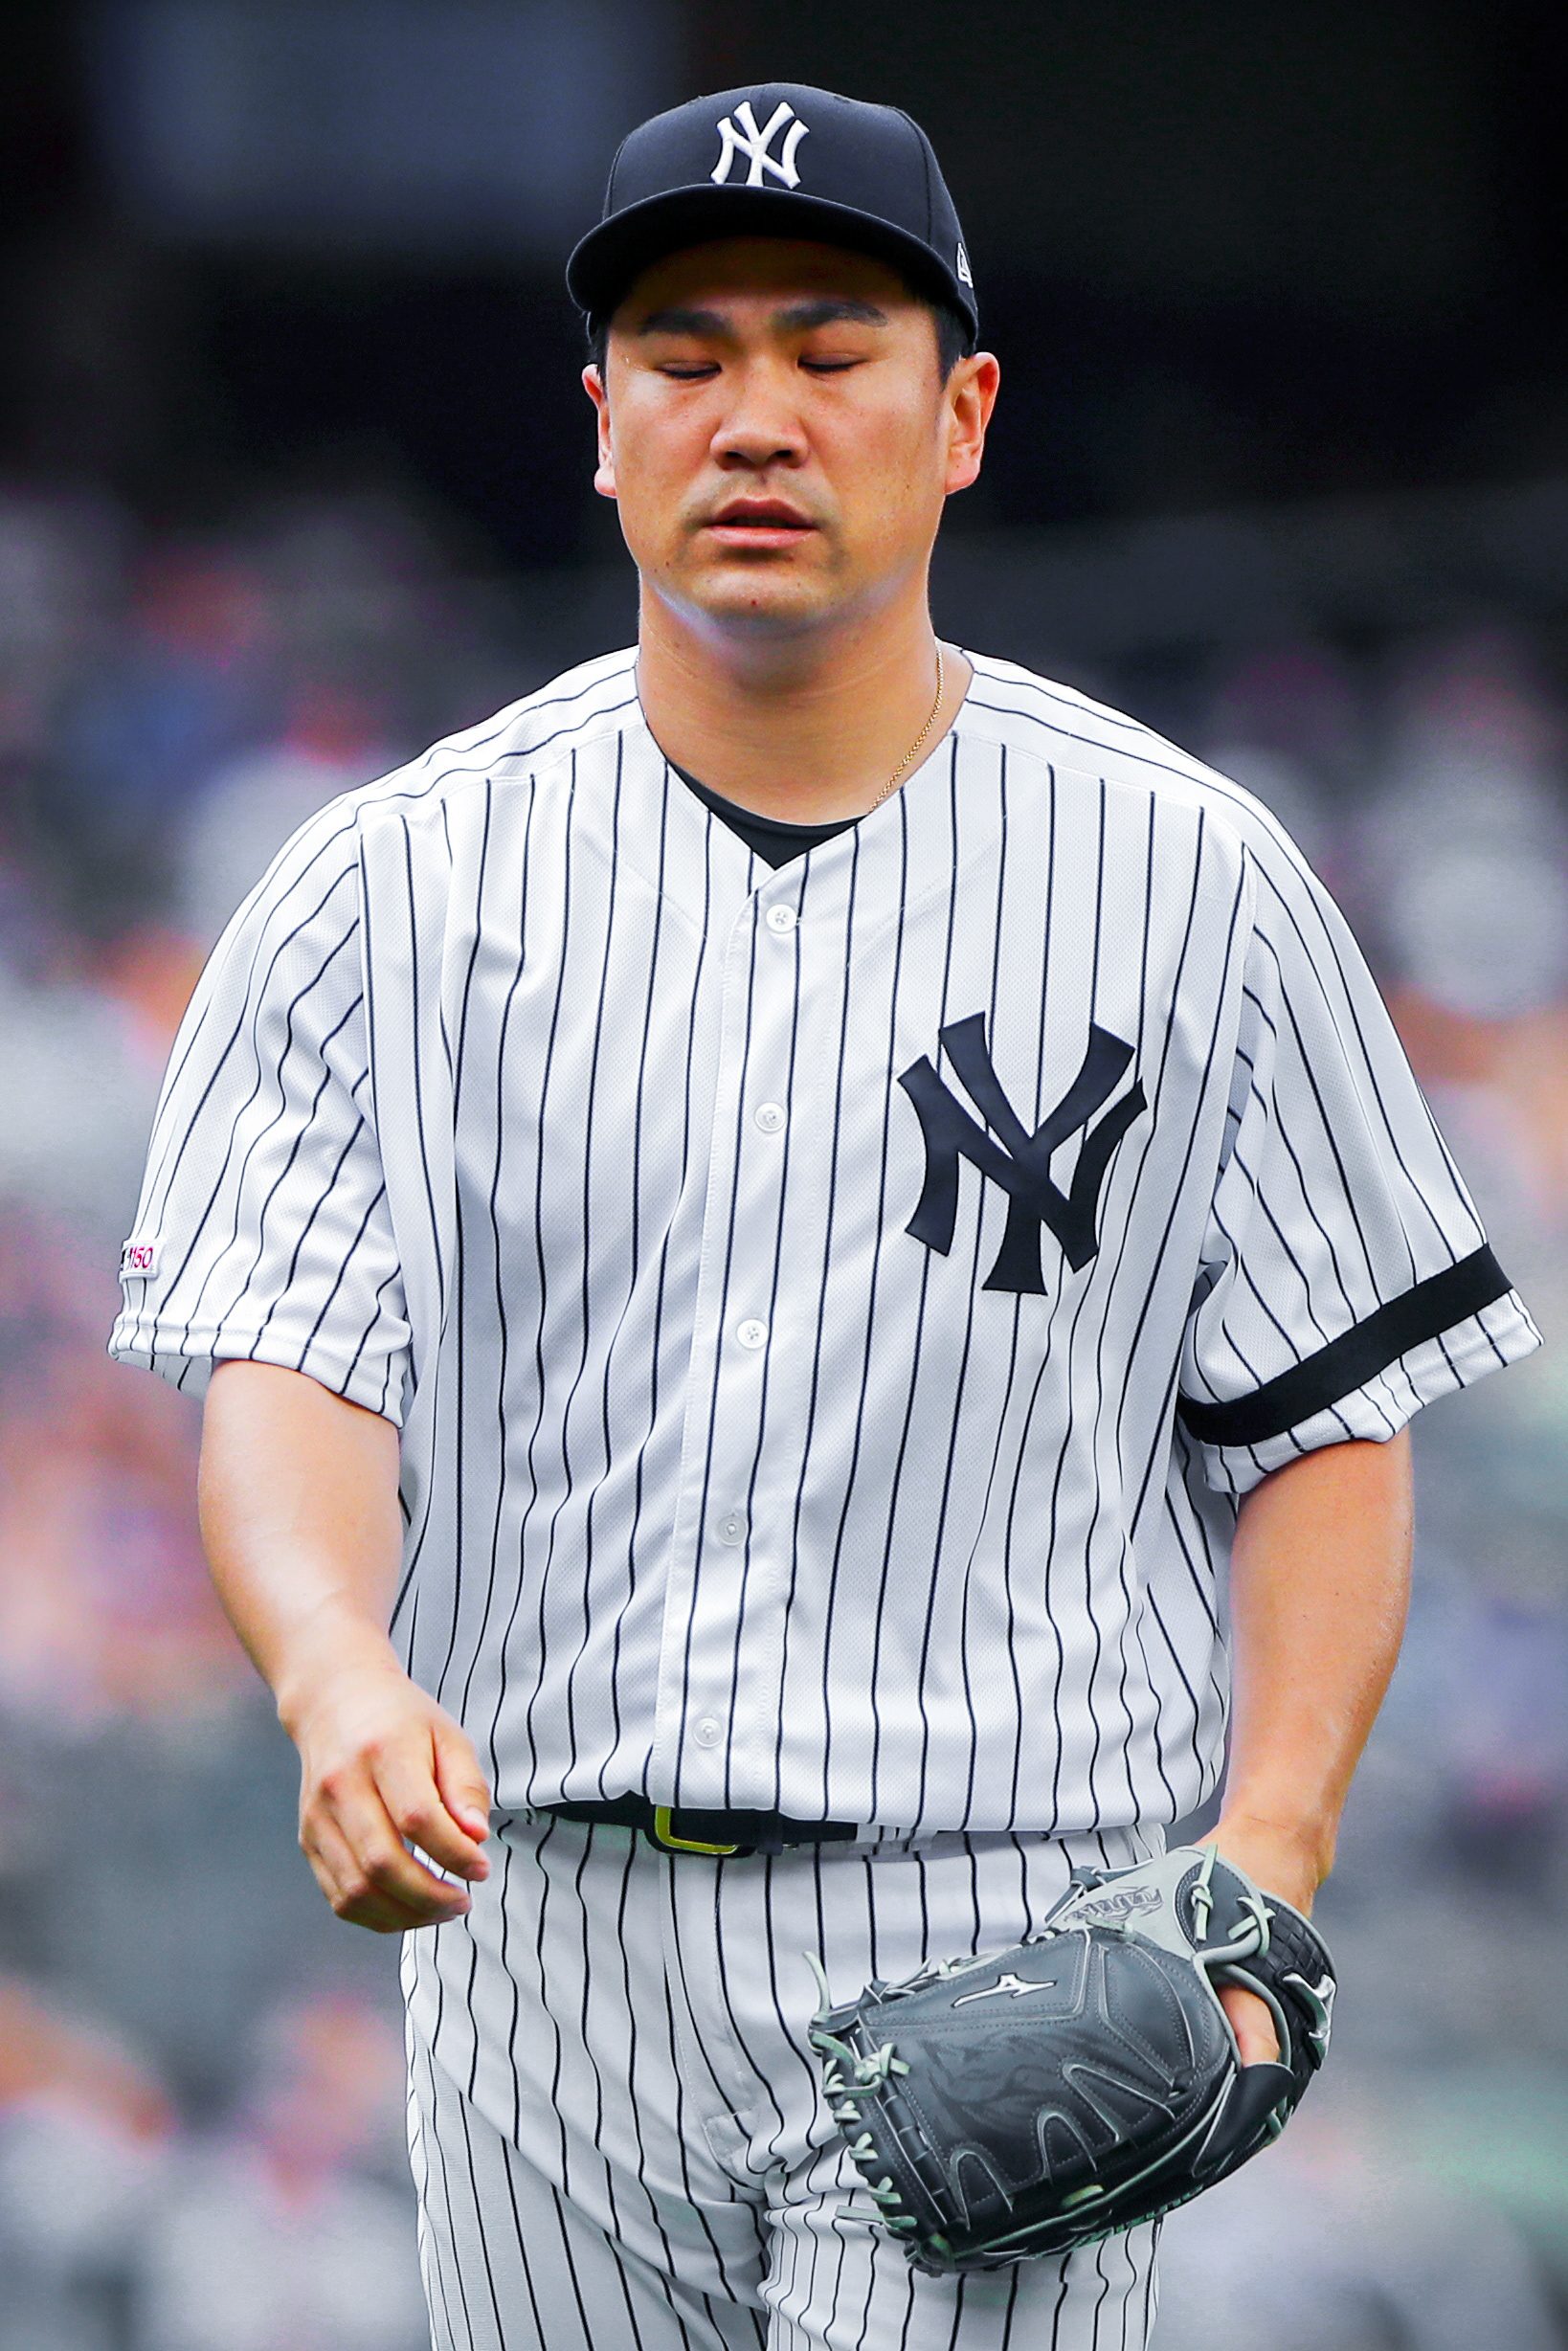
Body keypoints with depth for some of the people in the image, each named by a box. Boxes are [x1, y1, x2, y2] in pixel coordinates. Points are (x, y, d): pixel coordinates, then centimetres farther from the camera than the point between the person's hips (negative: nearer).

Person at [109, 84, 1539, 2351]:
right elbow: (289, 1370, -4)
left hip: (1000, 1947, -2)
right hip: (539, 1928, 3)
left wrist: (1267, 1865, -12)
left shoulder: (1194, 884, 1)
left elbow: (1331, 1418, 3)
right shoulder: (398, 885, 4)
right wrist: (338, 1677, -26)